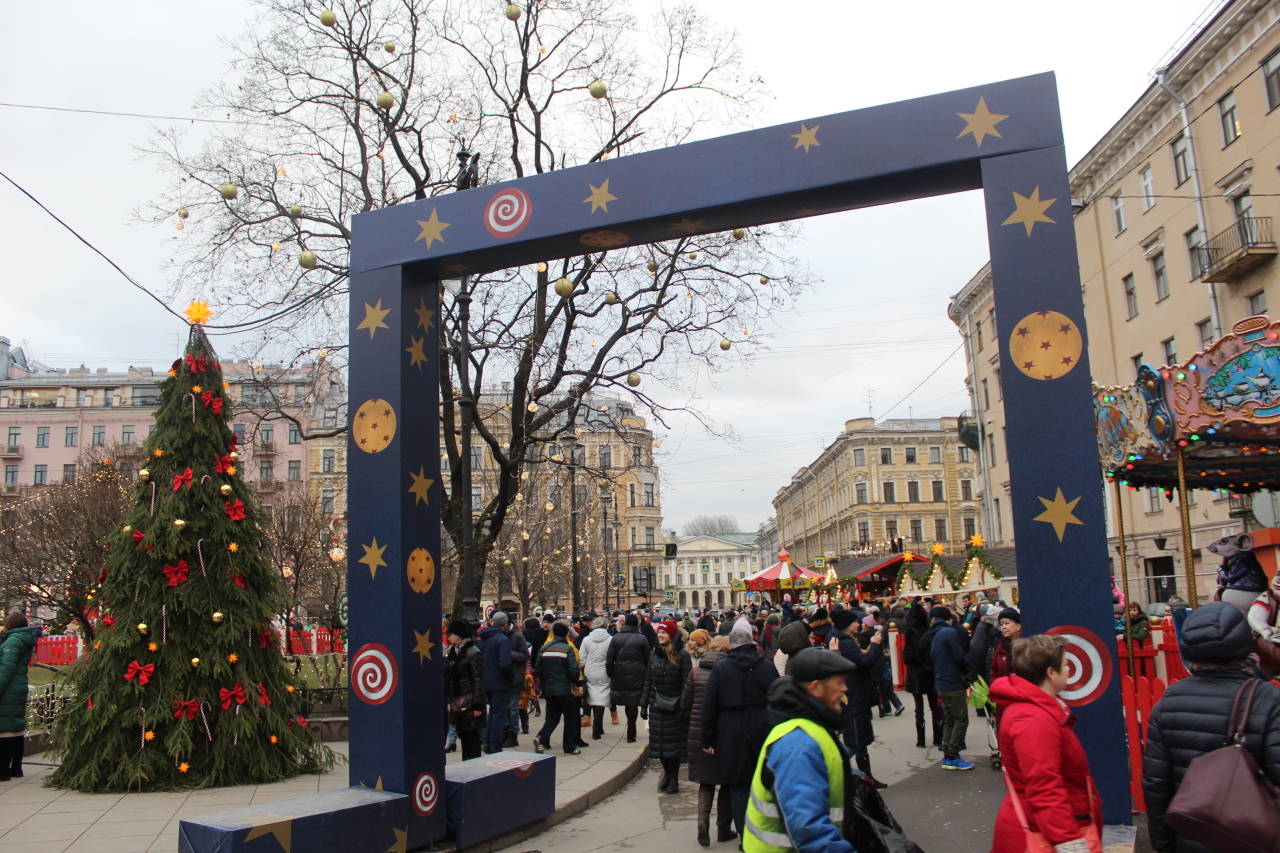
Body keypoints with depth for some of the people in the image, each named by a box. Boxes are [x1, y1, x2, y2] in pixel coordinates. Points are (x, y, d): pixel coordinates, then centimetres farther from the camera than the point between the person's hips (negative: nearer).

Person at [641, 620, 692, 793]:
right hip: (657, 706, 5)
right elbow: (648, 681, 10)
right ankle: (667, 774, 25)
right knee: (659, 744, 9)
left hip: (674, 706, -5)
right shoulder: (655, 654, 6)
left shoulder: (682, 655, -9)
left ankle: (674, 779, 12)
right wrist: (644, 704, 7)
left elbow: (686, 683, -10)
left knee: (674, 744, 1)